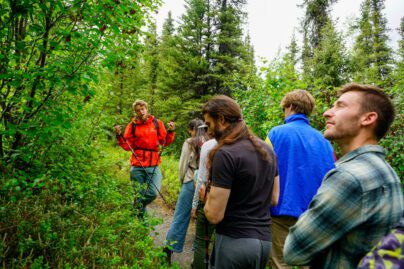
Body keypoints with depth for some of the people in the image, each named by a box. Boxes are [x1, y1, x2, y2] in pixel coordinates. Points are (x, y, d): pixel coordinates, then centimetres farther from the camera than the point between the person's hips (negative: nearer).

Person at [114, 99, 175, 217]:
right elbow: (127, 146, 2)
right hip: (137, 166, -1)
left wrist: (170, 132, -9)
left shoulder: (157, 123, 7)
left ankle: (139, 206, 23)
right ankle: (139, 216, 30)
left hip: (153, 166, 1)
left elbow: (165, 142, 6)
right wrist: (119, 135, -12)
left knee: (153, 193, -8)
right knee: (139, 195, 6)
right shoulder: (132, 125, 4)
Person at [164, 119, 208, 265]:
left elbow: (183, 165, 0)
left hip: (191, 182, -2)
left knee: (180, 217, 5)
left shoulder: (189, 143, -3)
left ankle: (168, 250, 10)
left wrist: (182, 181, 15)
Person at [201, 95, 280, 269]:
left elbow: (214, 215, -19)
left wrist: (206, 196, 0)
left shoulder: (225, 154, -20)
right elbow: (274, 199, 12)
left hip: (235, 241, -7)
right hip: (264, 240, 7)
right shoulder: (267, 150, 5)